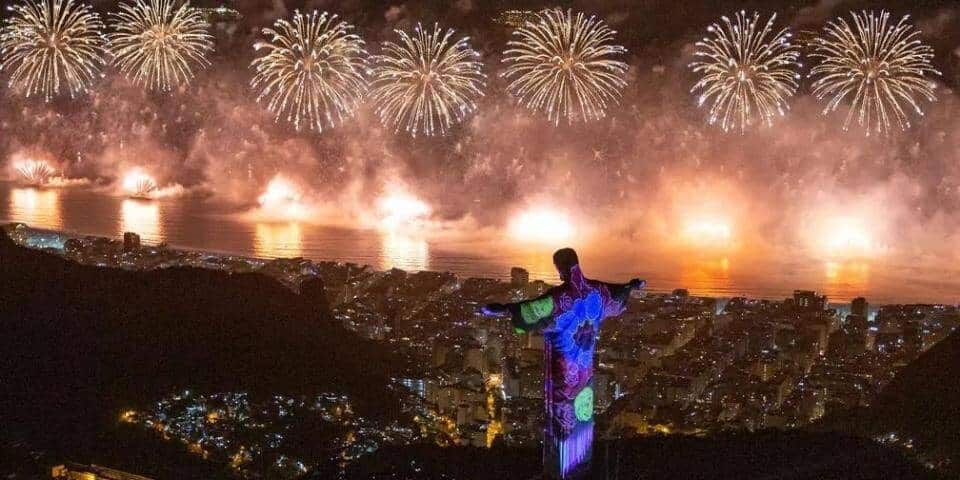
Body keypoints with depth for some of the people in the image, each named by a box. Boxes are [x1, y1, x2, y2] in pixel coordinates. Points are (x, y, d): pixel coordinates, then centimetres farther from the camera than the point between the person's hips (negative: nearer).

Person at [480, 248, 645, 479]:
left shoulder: (561, 296, -27)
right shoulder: (595, 290, -4)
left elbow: (534, 308, -43)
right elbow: (616, 292, 18)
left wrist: (504, 309, -54)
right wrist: (632, 285, 40)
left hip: (564, 368, -7)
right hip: (585, 365, 7)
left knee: (562, 412, 4)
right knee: (581, 406, 22)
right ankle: (582, 460, 37)